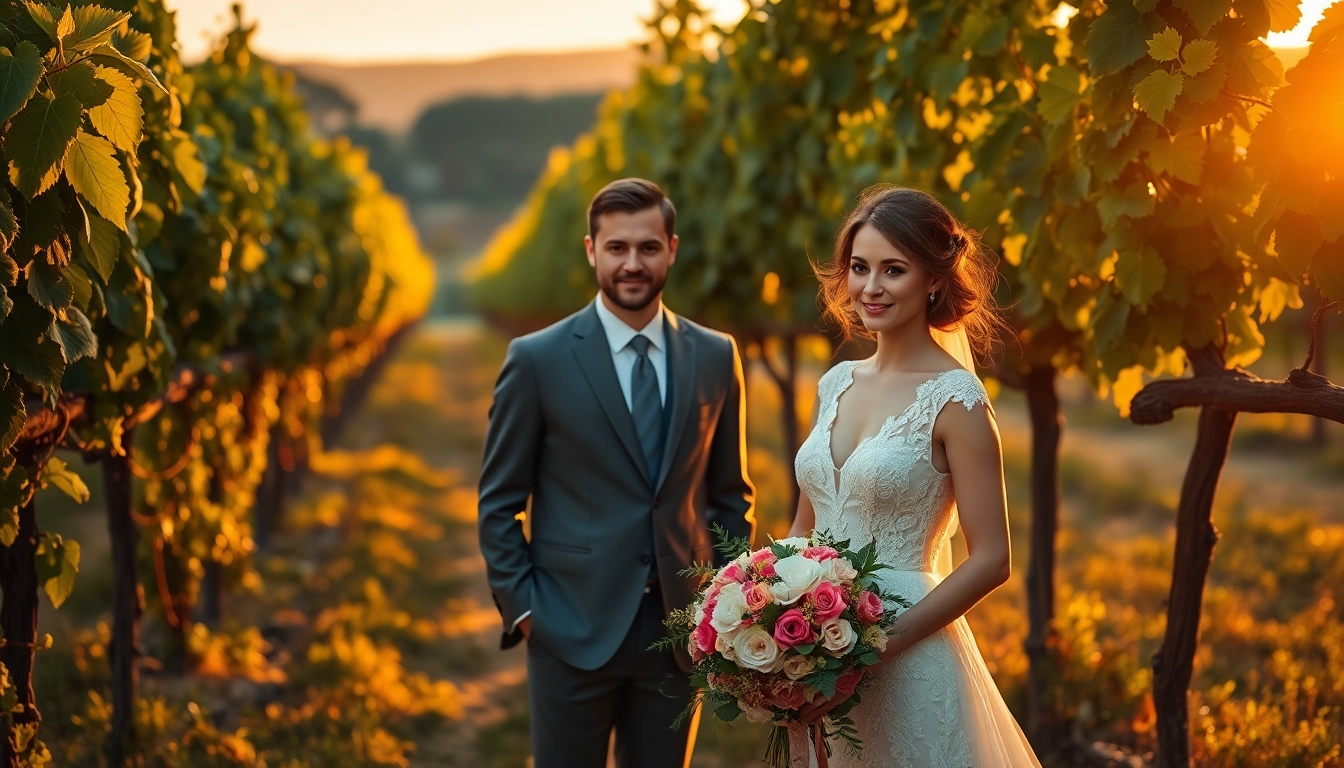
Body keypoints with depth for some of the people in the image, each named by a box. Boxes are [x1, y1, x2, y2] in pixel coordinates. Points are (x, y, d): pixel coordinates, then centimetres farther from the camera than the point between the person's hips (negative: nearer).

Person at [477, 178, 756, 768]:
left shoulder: (715, 358, 5)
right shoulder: (537, 360, -4)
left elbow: (731, 493, 12)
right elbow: (498, 503, -1)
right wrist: (522, 609, -7)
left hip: (679, 631, 3)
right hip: (571, 631, -3)